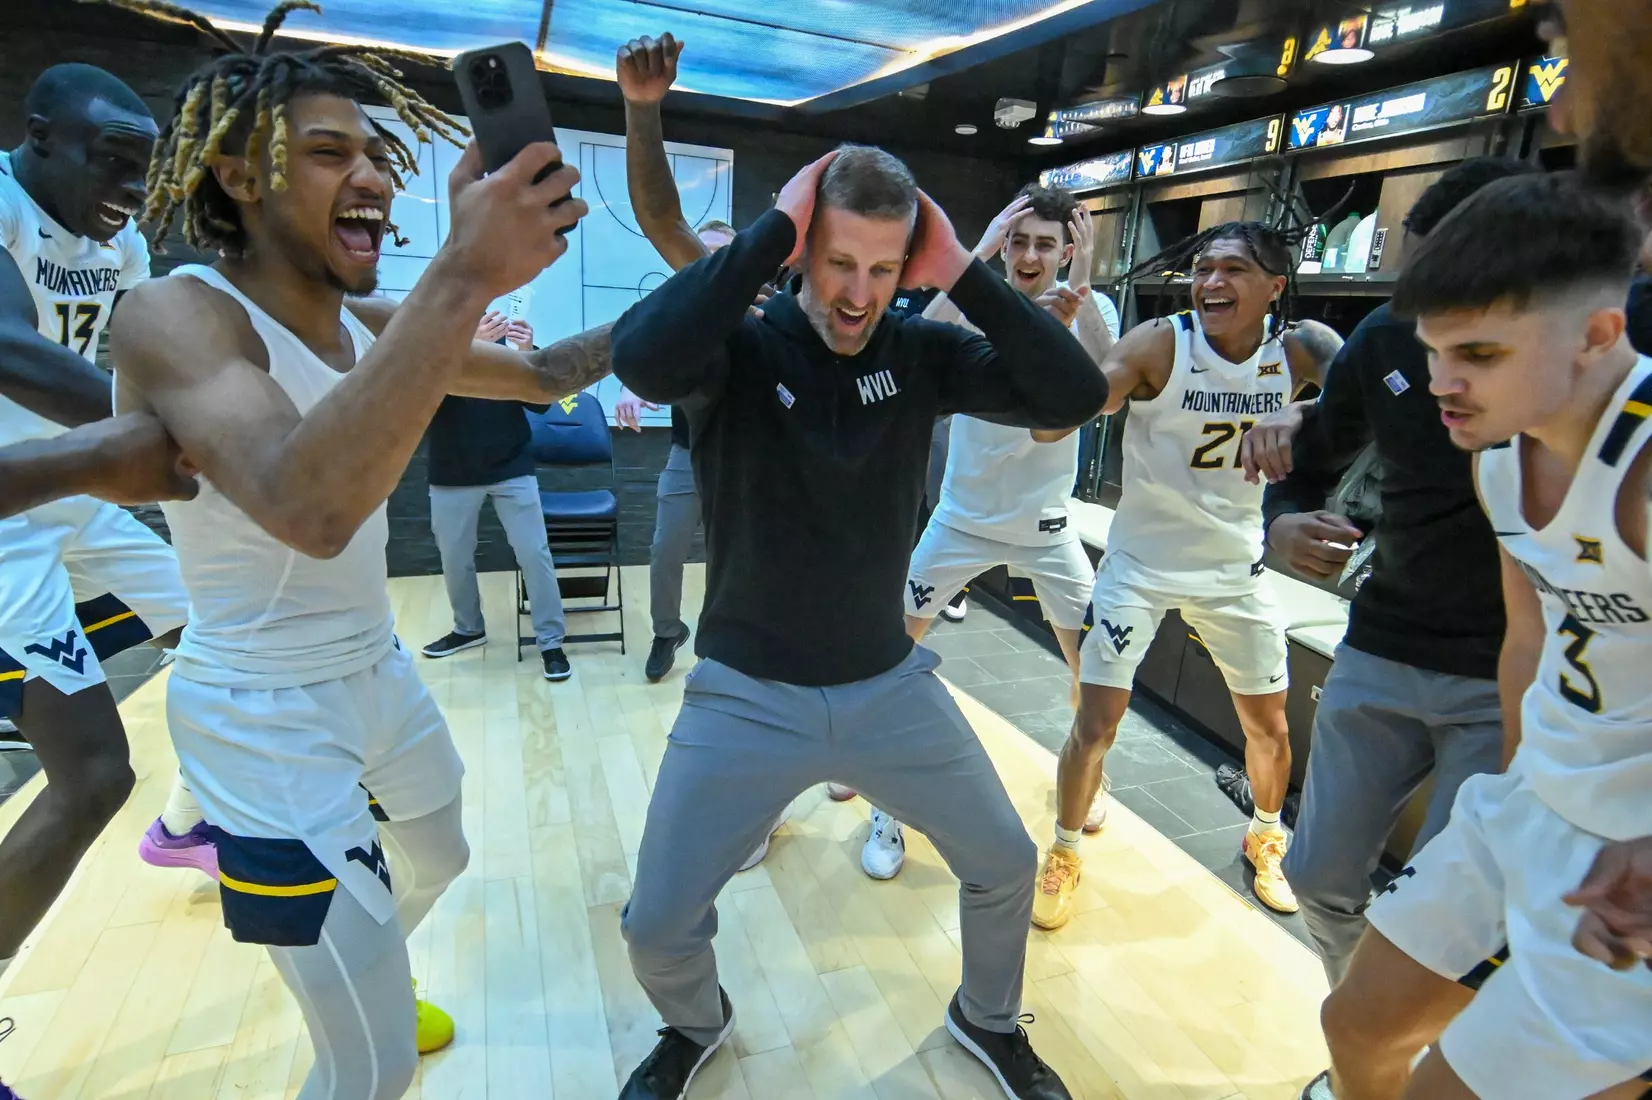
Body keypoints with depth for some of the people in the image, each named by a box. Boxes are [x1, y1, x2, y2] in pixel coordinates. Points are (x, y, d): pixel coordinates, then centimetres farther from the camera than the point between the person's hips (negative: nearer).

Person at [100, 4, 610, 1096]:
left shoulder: (373, 327, 1)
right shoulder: (177, 316, -22)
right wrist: (464, 276, -46)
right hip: (268, 719, -8)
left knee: (437, 857, 32)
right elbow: (309, 507, -42)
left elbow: (546, 374, 11)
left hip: (381, 676, 8)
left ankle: (367, 985, 63)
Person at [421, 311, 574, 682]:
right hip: (452, 473, 1)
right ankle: (468, 628, 36)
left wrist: (528, 353, -21)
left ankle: (550, 641, 9)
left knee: (534, 552, -2)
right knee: (454, 557, 12)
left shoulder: (505, 335, -2)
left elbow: (540, 403, -5)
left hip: (512, 467, 0)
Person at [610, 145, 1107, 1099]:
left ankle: (988, 1019, 46)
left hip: (891, 685, 3)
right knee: (657, 927, 2)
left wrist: (965, 274, -18)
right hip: (748, 694, -2)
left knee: (1007, 868, 13)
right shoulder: (741, 347, -13)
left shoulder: (919, 352, -3)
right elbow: (640, 359, -36)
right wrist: (772, 231, -28)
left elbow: (1078, 395, -13)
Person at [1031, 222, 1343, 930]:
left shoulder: (1301, 348, -9)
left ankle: (1264, 837, 46)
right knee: (1095, 725, -4)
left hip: (1235, 568, 4)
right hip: (1140, 565, -3)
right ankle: (1064, 853, 23)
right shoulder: (1158, 345, -20)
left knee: (1270, 726, 16)